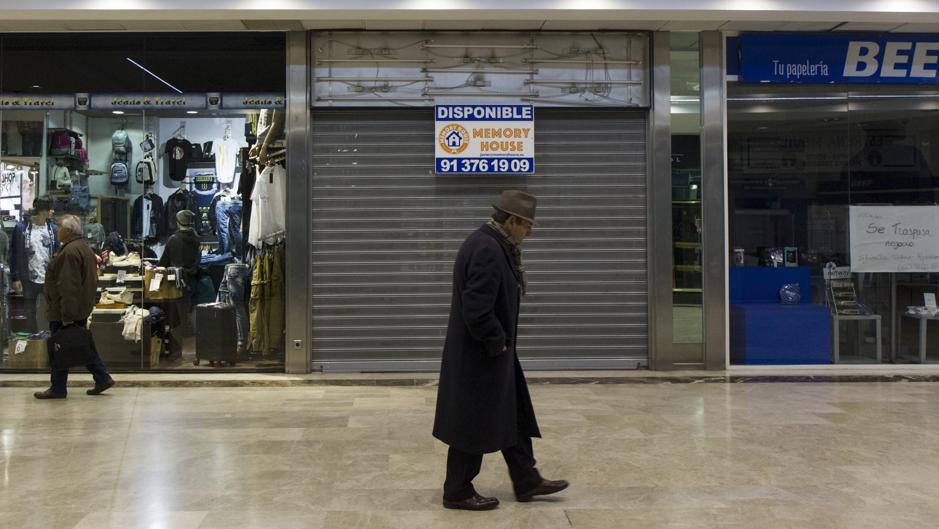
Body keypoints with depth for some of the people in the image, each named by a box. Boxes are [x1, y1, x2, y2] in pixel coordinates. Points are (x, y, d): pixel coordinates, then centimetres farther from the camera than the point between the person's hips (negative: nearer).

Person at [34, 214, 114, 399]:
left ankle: (58, 389, 10)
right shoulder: (84, 248, 13)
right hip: (82, 308, 10)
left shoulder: (70, 252, -20)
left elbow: (69, 287, -25)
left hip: (64, 312, -10)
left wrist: (67, 315, -25)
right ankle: (102, 378, 14)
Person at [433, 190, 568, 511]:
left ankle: (526, 481, 29)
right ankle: (457, 492, 19)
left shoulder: (489, 244, 9)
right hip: (481, 355, -11)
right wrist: (498, 344, -17)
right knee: (474, 424, 4)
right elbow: (477, 310, -27)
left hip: (492, 351, 11)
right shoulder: (488, 250, -24)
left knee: (513, 416, 17)